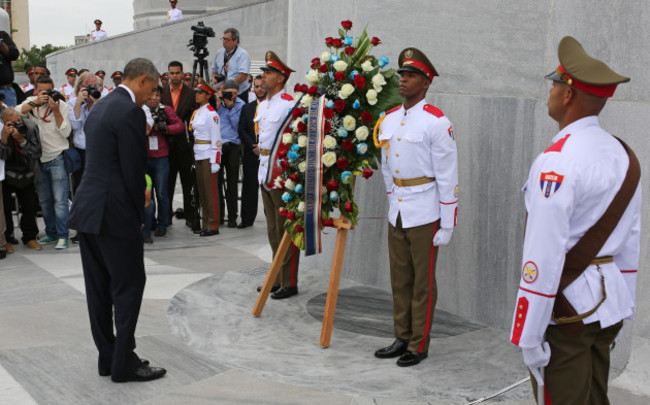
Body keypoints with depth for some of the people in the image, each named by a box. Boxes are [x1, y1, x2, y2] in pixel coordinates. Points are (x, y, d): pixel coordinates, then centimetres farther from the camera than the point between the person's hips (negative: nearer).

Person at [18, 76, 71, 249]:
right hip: (39, 159, 4)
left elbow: (66, 132, -10)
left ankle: (62, 236, -4)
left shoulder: (61, 105, -3)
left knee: (60, 200, -8)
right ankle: (51, 233, 22)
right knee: (44, 201, 11)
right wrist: (35, 102, -23)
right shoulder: (30, 102, 6)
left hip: (57, 158, -4)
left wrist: (56, 111, -19)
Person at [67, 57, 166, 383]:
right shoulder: (130, 112, -14)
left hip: (86, 210, 10)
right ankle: (124, 364, 5)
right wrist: (139, 214, -2)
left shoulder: (99, 108, 16)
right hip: (114, 213, -9)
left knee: (99, 288, 12)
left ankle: (108, 357, 22)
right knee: (129, 286, 0)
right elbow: (133, 170, -15)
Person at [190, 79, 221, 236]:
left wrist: (215, 162, -17)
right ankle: (205, 224, 19)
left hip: (208, 156, -8)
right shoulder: (196, 112, 13)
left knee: (211, 191, -3)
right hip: (198, 156, 8)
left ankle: (213, 226, 3)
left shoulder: (211, 113, -11)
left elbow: (216, 138, -14)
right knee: (202, 190, 12)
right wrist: (195, 157, 15)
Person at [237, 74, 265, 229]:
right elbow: (242, 131, 10)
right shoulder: (247, 108, 13)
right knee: (249, 186, 7)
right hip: (251, 154, 4)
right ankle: (247, 219, 14)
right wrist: (253, 146, -4)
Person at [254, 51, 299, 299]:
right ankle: (277, 279, 25)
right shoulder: (262, 105, 15)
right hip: (265, 173, 9)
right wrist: (260, 148, 11)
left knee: (285, 230, -3)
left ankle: (289, 283, 5)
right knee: (273, 230, 15)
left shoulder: (289, 104, -12)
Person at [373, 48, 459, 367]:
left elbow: (448, 177, -11)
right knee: (399, 279, 14)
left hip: (424, 215, -6)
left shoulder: (436, 122, -12)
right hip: (397, 214, 6)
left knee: (423, 283, 4)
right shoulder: (388, 120, 8)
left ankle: (419, 346, 15)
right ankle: (402, 338, 27)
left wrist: (447, 225, -11)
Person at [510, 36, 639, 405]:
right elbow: (632, 242, 11)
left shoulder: (557, 161, -19)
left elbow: (544, 254, -21)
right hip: (610, 302, 8)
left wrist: (529, 335, -16)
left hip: (566, 308, -8)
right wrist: (624, 309, 19)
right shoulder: (624, 155, 7)